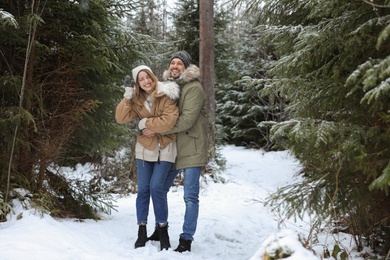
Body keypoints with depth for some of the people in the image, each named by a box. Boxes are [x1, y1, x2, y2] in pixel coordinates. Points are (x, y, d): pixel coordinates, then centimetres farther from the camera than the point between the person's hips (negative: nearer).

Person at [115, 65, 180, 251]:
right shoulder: (137, 100, 2)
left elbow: (168, 122, -24)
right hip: (144, 148, 4)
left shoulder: (166, 96, -13)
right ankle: (142, 231, 12)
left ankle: (163, 229, 3)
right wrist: (127, 97, -15)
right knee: (143, 189, 3)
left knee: (156, 186, -12)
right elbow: (120, 118, -7)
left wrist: (146, 122, -14)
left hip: (164, 149, -4)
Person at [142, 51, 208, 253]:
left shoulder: (194, 88, -12)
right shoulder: (168, 85, 11)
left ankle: (186, 239, 5)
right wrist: (149, 127, -5)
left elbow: (187, 120, -22)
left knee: (190, 196, -4)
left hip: (192, 148, -7)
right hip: (172, 147, 8)